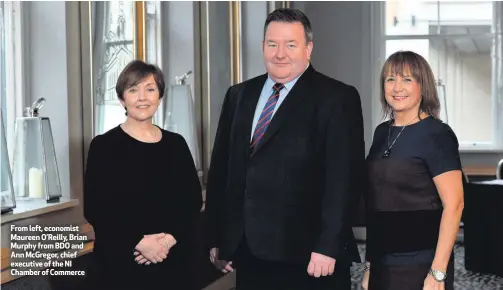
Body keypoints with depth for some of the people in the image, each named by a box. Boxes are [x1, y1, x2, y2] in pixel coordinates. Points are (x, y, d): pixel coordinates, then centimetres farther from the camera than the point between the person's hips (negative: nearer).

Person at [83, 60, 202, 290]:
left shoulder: (176, 144, 7)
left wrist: (170, 238, -11)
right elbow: (94, 209, -9)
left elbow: (193, 200, 4)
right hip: (118, 263, -3)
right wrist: (139, 242, -16)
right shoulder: (103, 145, -4)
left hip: (170, 260, 3)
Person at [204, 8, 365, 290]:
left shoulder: (337, 98, -4)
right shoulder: (239, 96, 12)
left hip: (306, 254, -5)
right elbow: (221, 168, 13)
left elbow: (343, 177, -10)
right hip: (249, 252, 5)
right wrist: (217, 238, 10)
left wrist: (328, 247, -16)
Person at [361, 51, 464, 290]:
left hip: (420, 266, -6)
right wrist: (369, 265, 10)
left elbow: (454, 205, -15)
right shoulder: (382, 132, 8)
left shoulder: (436, 134, -10)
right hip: (382, 264, 6)